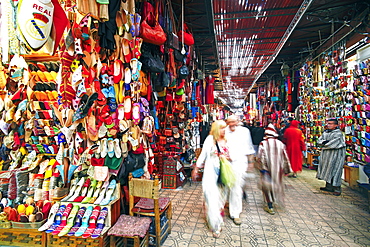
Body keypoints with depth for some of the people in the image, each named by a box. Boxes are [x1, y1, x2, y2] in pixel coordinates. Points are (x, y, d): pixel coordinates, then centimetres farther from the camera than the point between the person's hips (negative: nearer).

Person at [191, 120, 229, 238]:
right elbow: (203, 154, -4)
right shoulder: (210, 139, -9)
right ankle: (216, 226, 10)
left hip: (222, 172, 5)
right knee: (212, 197, -2)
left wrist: (228, 158, -4)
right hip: (211, 172, -5)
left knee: (220, 196, 14)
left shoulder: (225, 140, 6)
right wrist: (196, 169, -1)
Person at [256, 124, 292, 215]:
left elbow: (260, 157, -14)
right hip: (277, 169, 3)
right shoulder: (280, 143, -3)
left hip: (267, 169, -3)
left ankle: (270, 206, 11)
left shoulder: (263, 143, -12)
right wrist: (286, 169, 12)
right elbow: (285, 158, 3)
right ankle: (275, 199, 37)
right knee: (276, 183, 22)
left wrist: (261, 167, -3)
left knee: (267, 185, 6)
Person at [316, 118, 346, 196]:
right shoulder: (325, 132, 12)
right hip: (326, 154, 7)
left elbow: (333, 144, -19)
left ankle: (337, 189, 5)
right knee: (327, 170, 11)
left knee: (335, 171, -4)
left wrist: (324, 145, -6)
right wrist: (324, 142, -15)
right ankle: (329, 186, 20)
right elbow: (319, 140, 6)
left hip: (336, 154, -7)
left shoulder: (338, 133, -10)